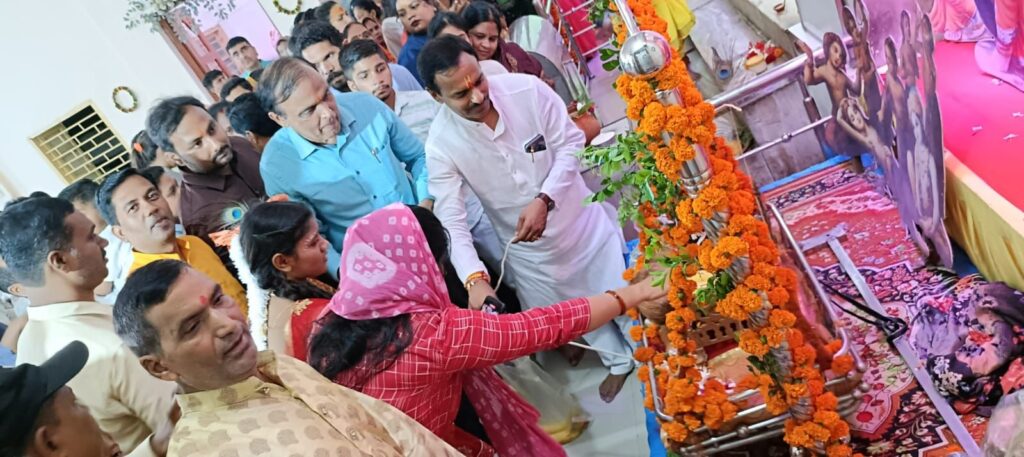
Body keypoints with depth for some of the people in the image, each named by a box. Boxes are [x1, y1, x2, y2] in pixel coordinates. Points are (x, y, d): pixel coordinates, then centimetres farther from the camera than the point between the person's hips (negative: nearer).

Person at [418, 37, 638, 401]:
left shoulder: (527, 89, -21)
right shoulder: (440, 145, -22)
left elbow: (570, 144, -13)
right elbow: (451, 220, -23)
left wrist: (544, 200, -27)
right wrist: (474, 278, -38)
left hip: (581, 218, -1)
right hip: (527, 249, 1)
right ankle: (618, 360, 53)